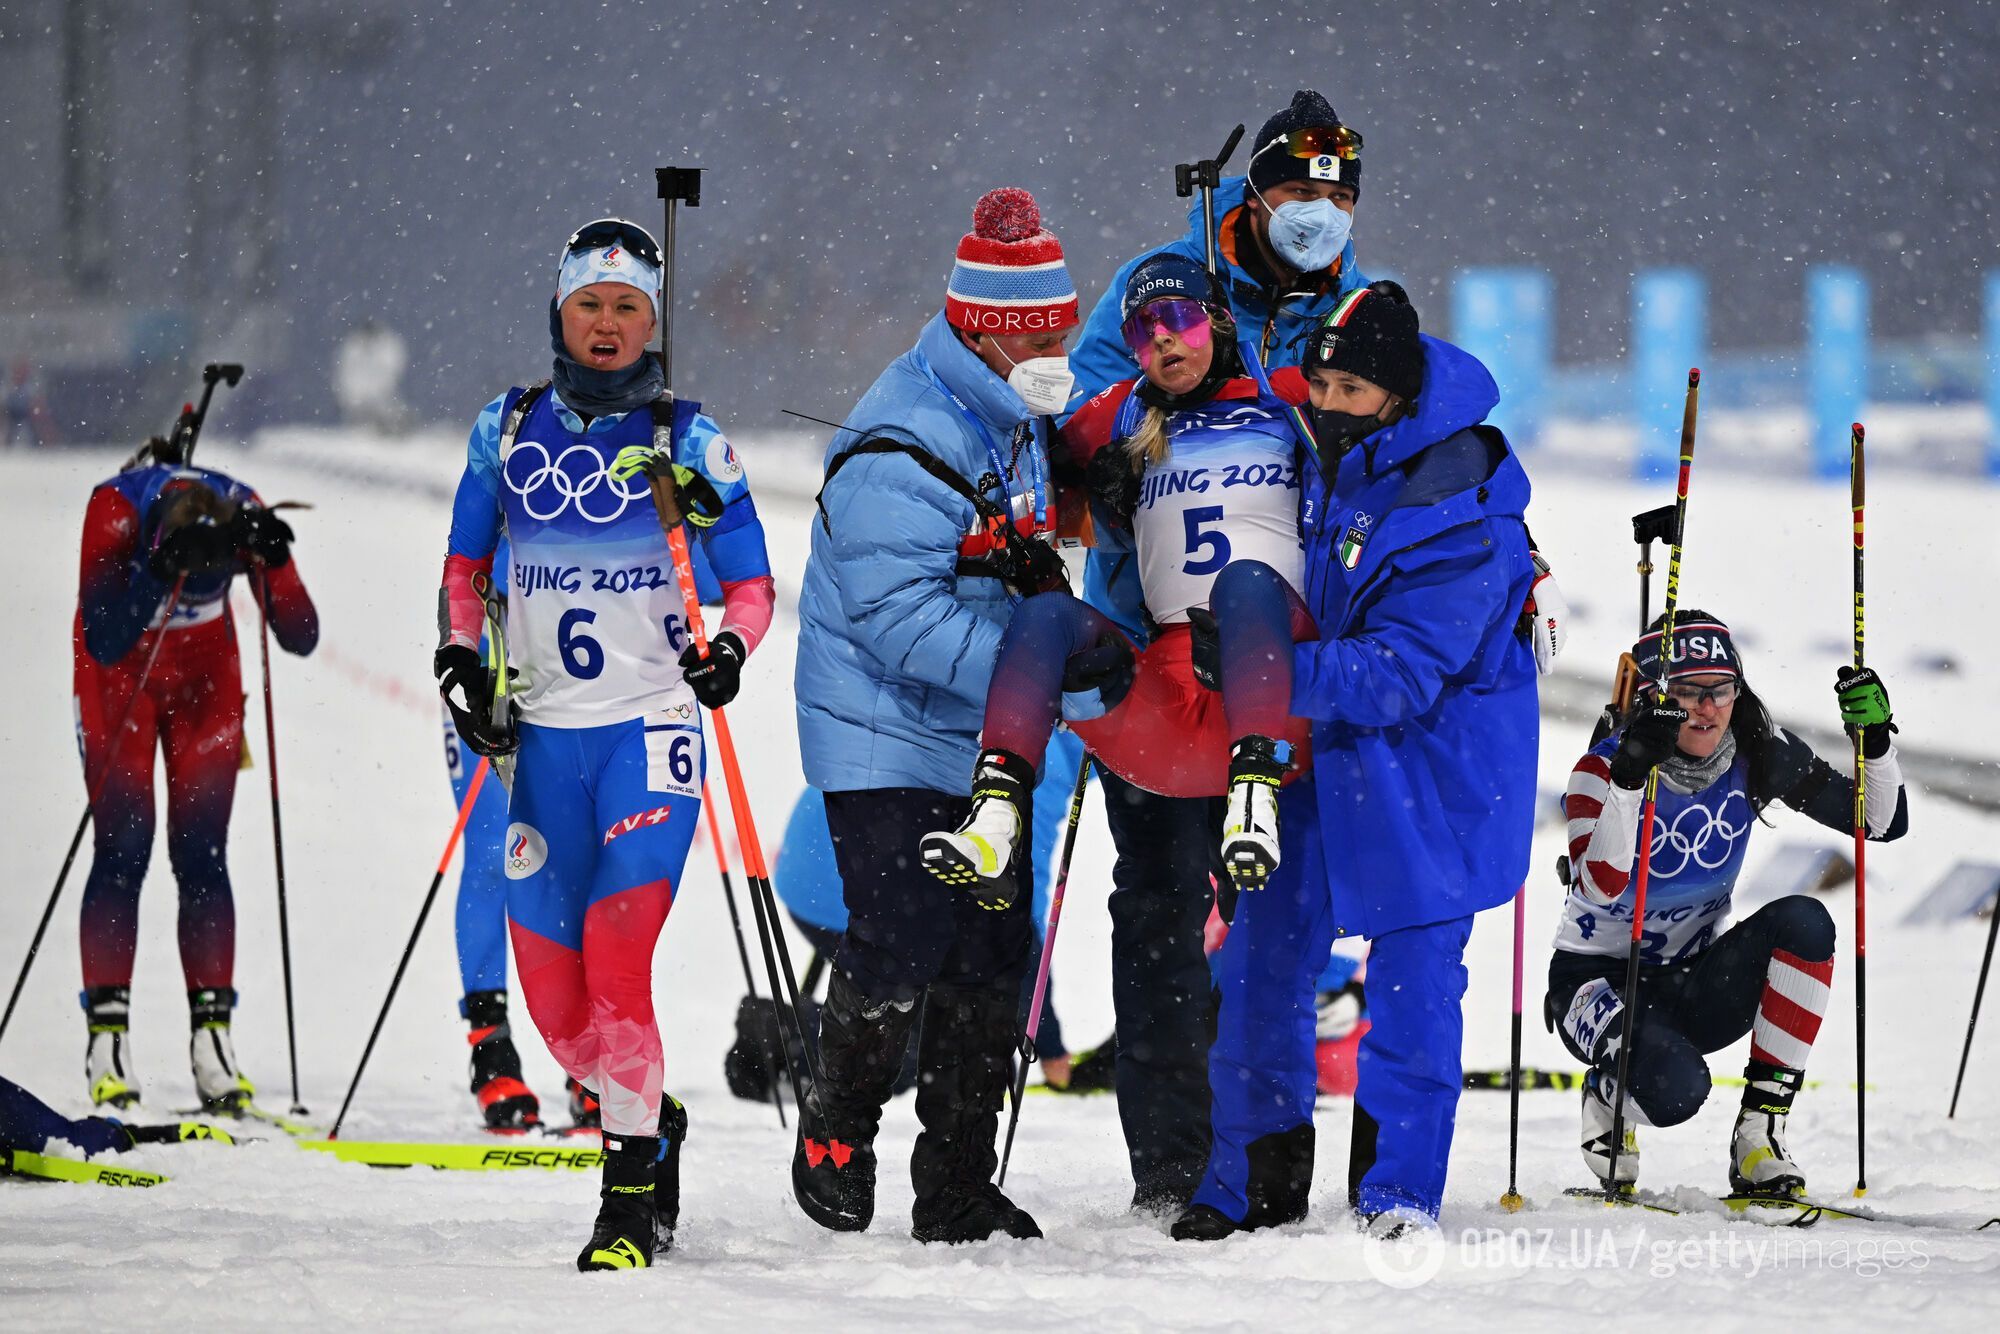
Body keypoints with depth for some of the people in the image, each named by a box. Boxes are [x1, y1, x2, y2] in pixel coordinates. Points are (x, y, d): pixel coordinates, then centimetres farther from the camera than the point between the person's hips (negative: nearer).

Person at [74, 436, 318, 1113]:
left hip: (204, 678, 2)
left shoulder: (243, 515, -25)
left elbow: (300, 638, -24)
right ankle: (108, 1040, -8)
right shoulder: (115, 509, -31)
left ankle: (212, 1034, -4)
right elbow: (103, 643, -37)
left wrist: (273, 561, -40)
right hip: (119, 676, -2)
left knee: (201, 855, -4)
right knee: (123, 849, -10)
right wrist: (161, 572, -49)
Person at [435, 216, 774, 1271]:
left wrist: (727, 648, -15)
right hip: (544, 734, 4)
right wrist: (461, 660, 5)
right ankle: (650, 1117, 29)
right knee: (549, 985, 2)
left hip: (652, 726, -3)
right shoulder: (508, 432, 8)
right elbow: (464, 568, 21)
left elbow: (752, 584, 5)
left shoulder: (687, 440, 1)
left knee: (616, 959, -18)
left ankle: (633, 1191, -11)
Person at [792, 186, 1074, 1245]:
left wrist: (1045, 586, 2)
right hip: (888, 741, -8)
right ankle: (837, 1138, 13)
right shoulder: (899, 450, -23)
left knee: (992, 959, 6)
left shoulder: (1019, 421, 7)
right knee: (897, 955, -12)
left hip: (980, 747, 8)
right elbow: (901, 619, -28)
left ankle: (958, 1189, 13)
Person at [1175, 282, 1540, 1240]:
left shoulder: (1460, 517, -26)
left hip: (1426, 762, -7)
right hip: (1316, 740, 7)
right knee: (1264, 945, 5)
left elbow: (1401, 674, -29)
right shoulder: (1320, 453, -4)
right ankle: (1257, 1177, 14)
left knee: (1413, 966, -7)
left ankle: (1398, 1188, 1)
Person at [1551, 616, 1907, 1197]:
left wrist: (1875, 736, -23)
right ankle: (1608, 1101, 6)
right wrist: (1630, 779, -48)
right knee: (1676, 1088, -35)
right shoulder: (1600, 770, -19)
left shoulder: (1756, 754, -7)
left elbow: (1883, 822, -5)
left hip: (1692, 985, 4)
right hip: (1600, 981, -4)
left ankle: (1759, 1138, -21)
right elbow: (1601, 888, -37)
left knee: (1803, 921, -26)